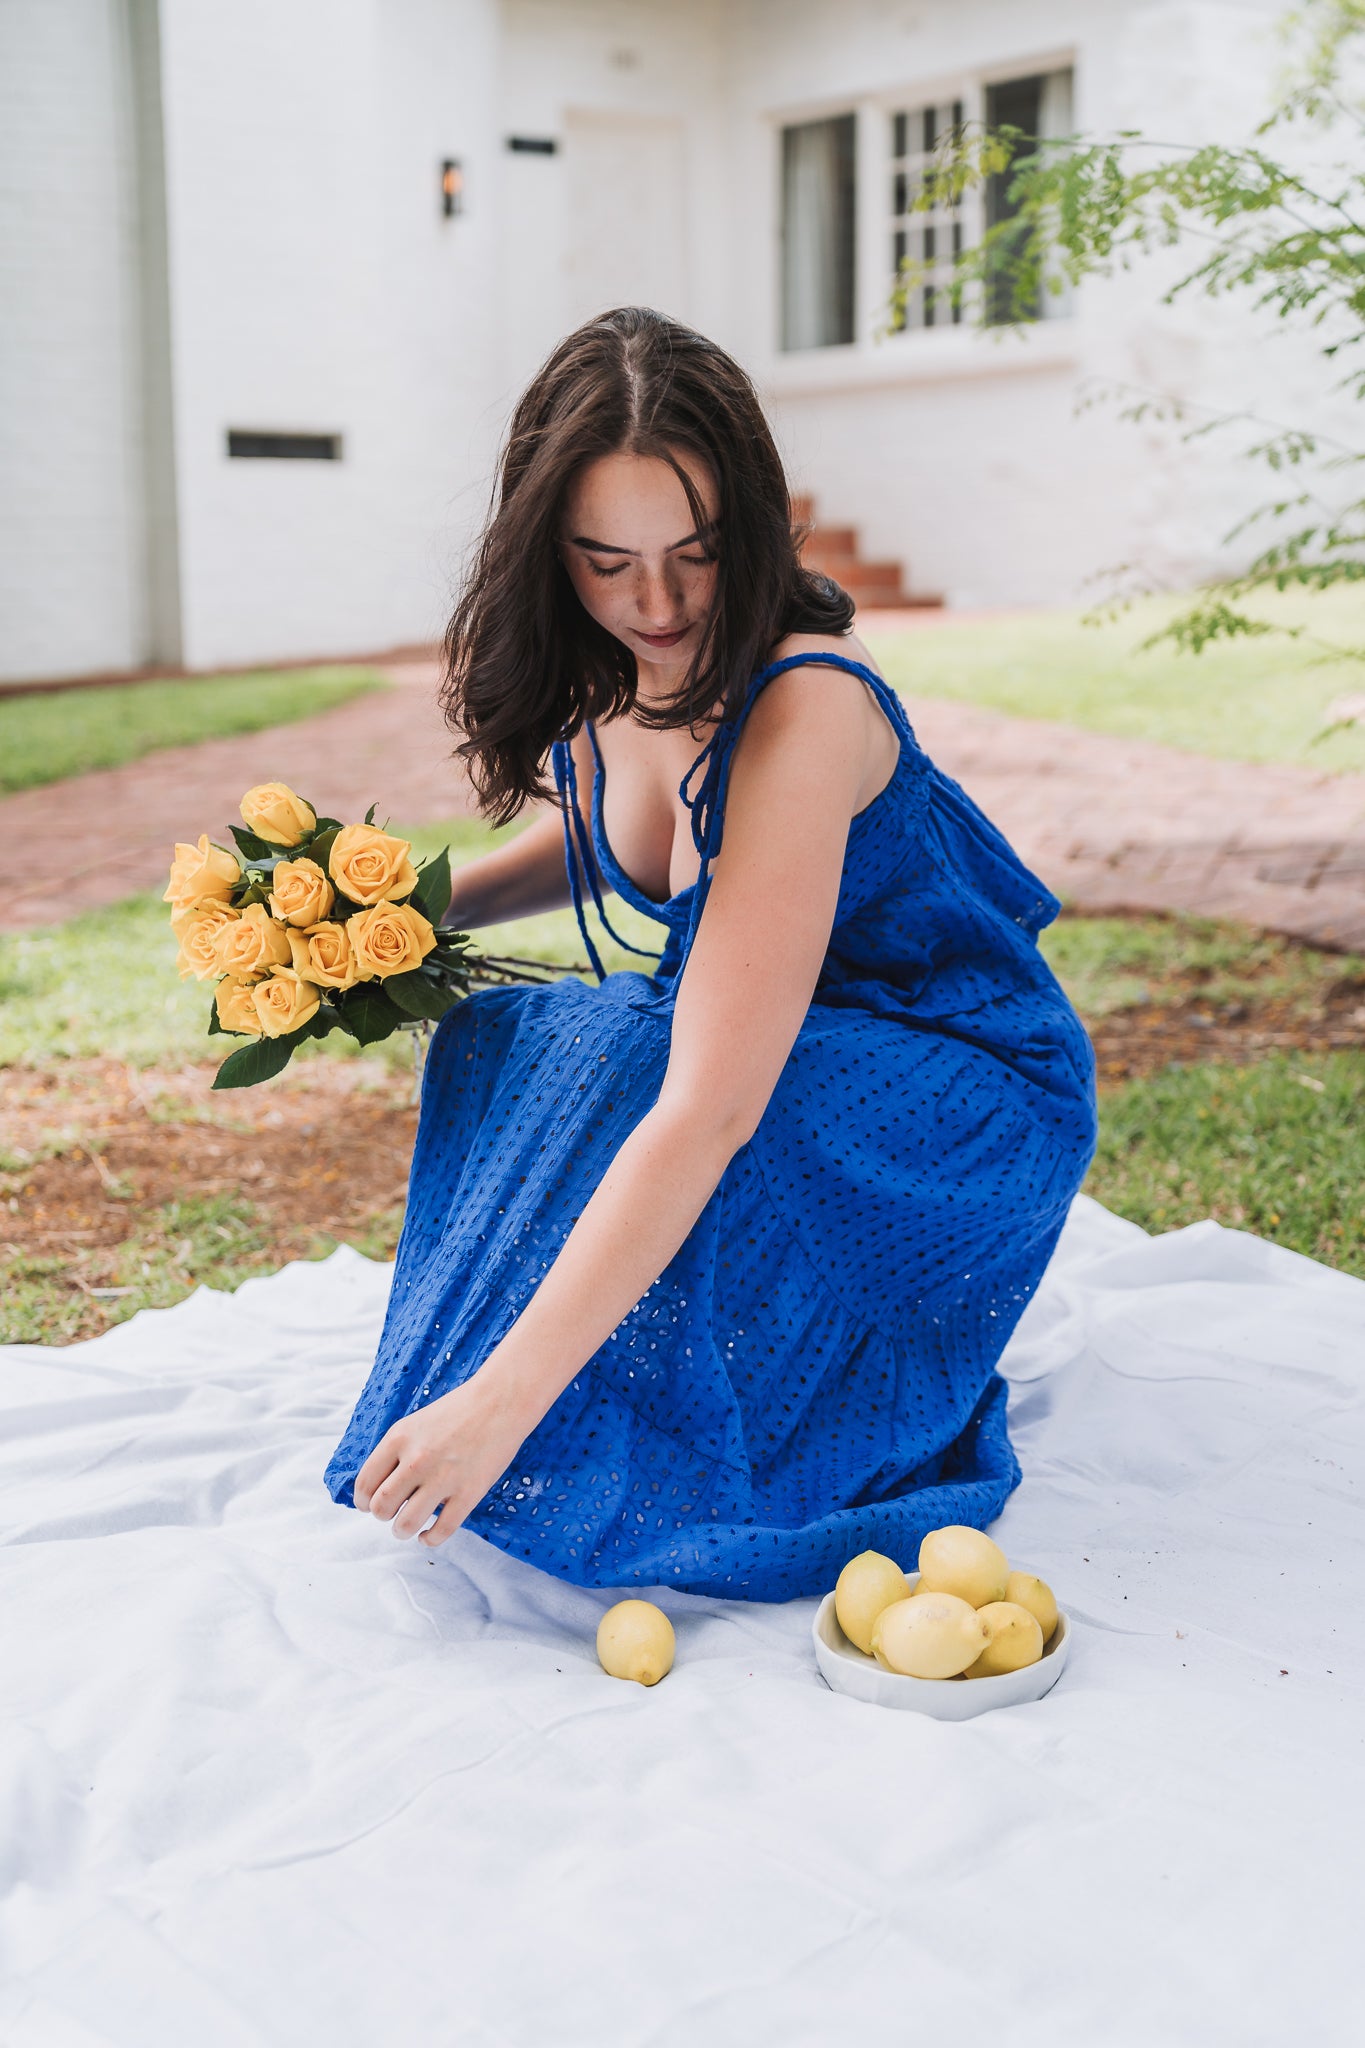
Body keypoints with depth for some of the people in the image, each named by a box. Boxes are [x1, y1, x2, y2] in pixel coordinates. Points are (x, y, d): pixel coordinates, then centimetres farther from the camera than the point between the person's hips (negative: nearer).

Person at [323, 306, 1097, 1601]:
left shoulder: (803, 707, -32)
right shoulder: (598, 675, -8)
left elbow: (713, 1108, -39)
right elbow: (593, 839, 18)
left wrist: (502, 1399, -42)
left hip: (971, 1097, -7)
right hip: (806, 1047, 7)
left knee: (615, 1064, -30)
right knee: (497, 1048, -12)